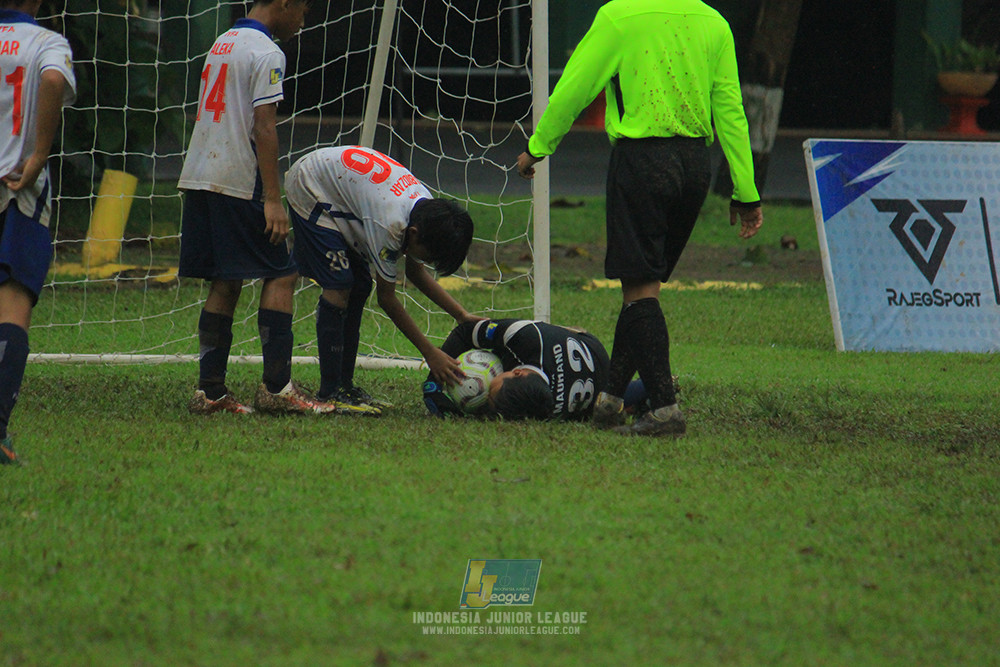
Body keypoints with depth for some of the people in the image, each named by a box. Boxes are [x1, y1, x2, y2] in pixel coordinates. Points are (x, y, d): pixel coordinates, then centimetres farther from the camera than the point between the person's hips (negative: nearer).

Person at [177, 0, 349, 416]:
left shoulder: (223, 43, 18)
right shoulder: (266, 54, -9)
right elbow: (263, 127, -15)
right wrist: (273, 200, -15)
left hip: (199, 178, 9)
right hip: (239, 183, -9)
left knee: (225, 284, 9)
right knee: (281, 274, -3)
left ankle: (209, 390, 4)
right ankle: (275, 386, -7)